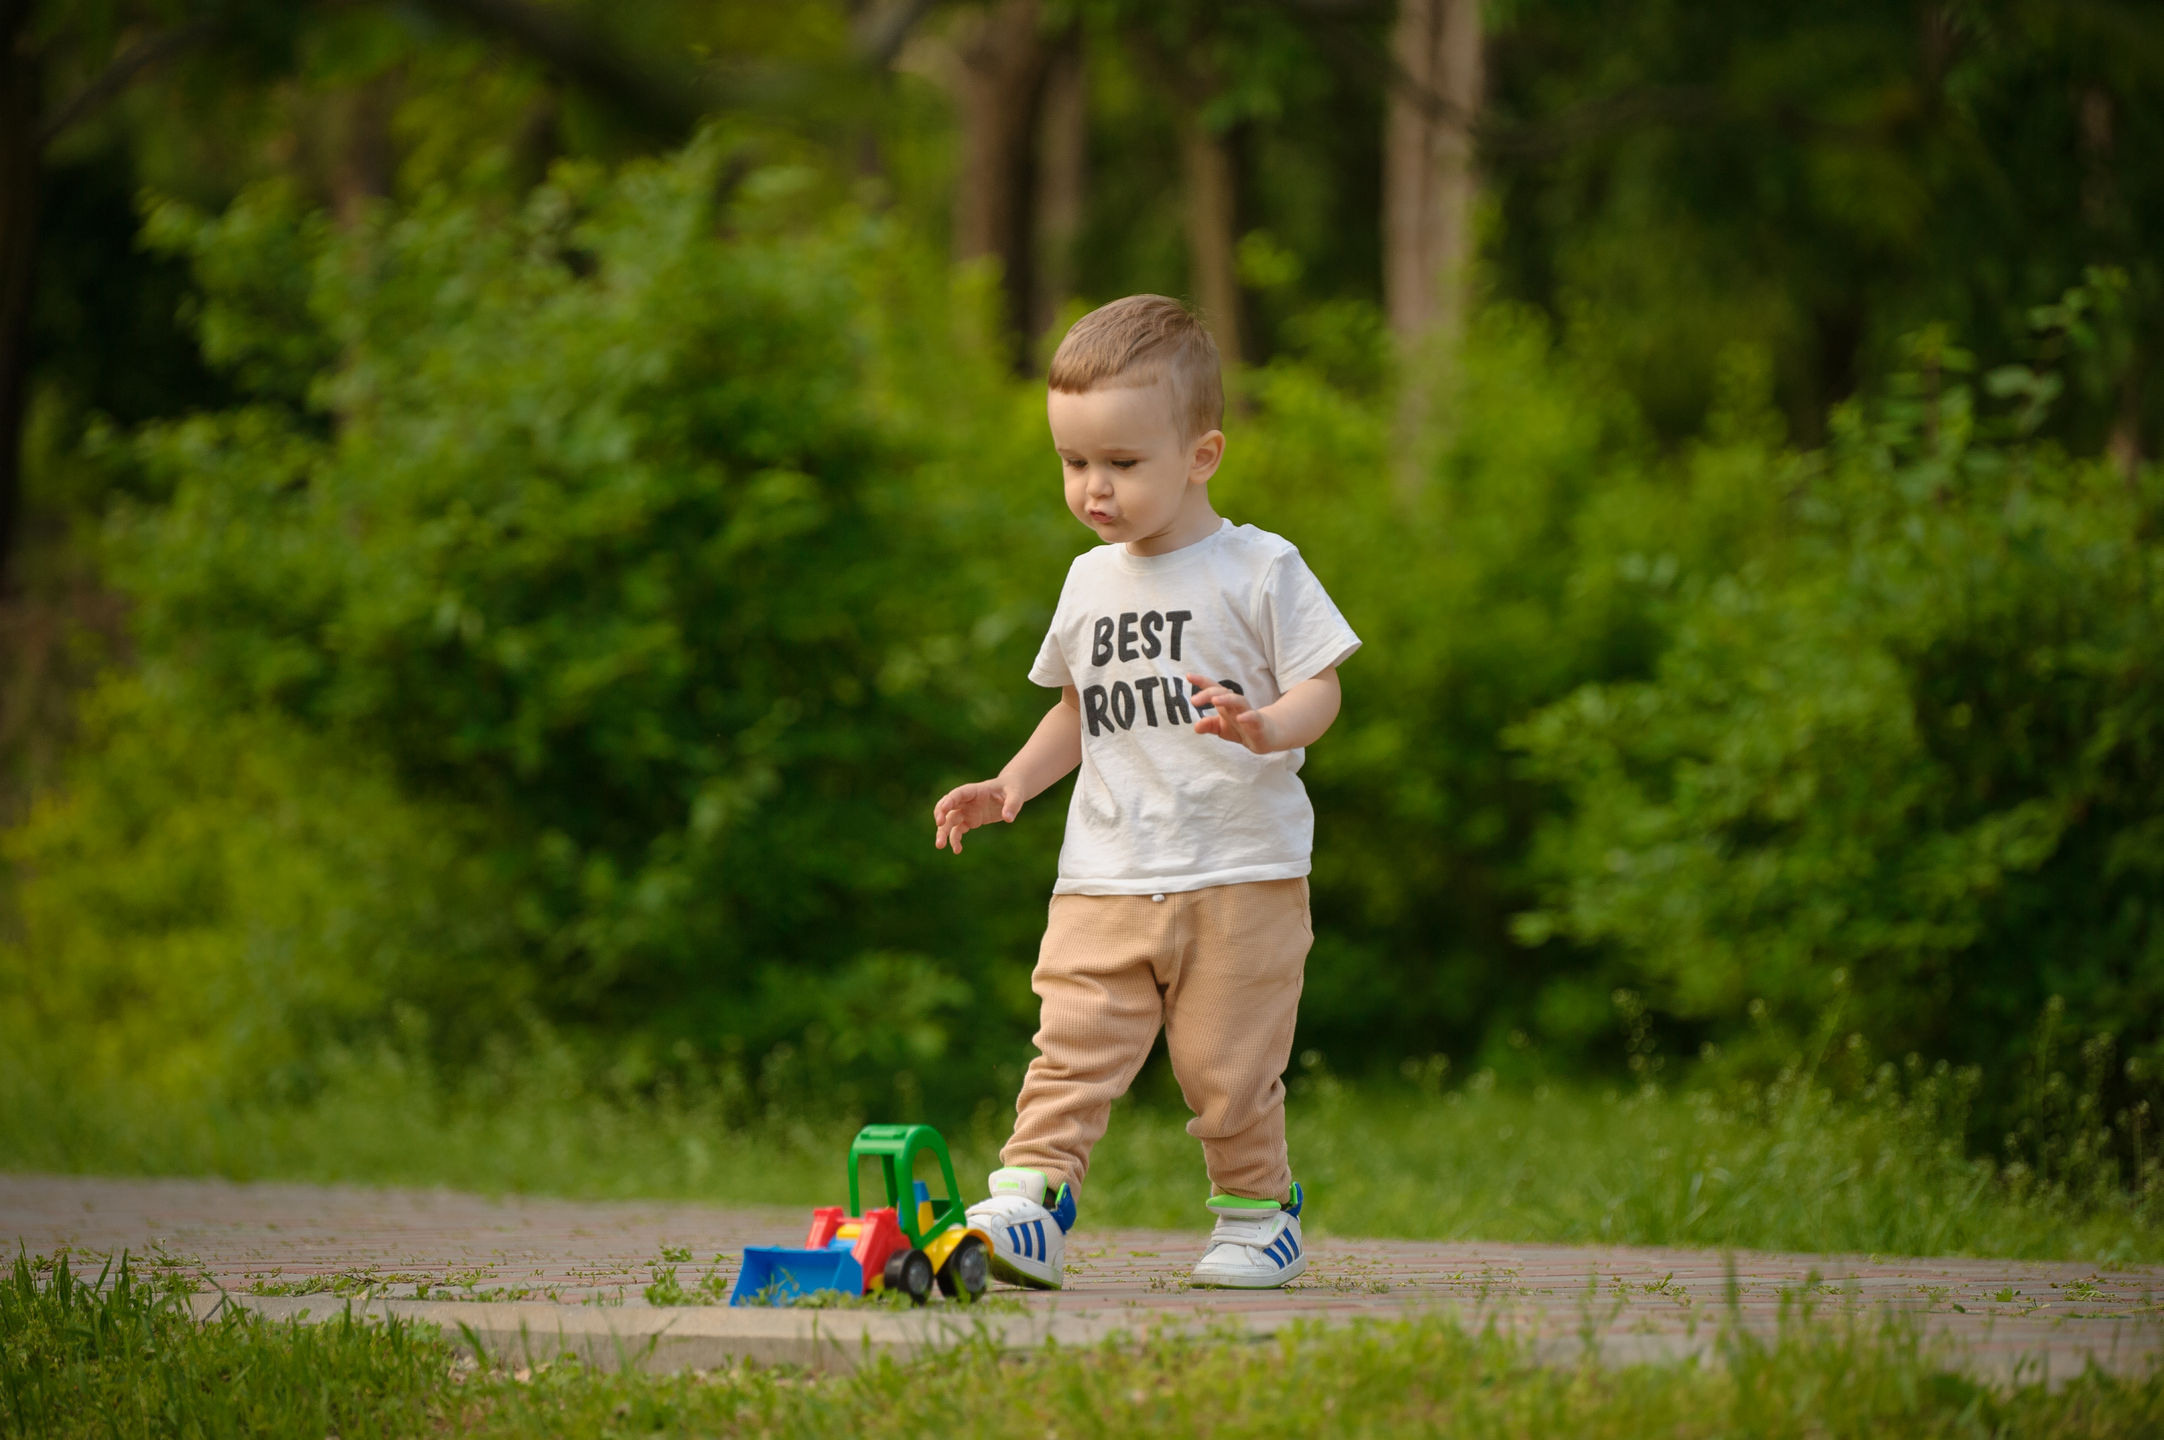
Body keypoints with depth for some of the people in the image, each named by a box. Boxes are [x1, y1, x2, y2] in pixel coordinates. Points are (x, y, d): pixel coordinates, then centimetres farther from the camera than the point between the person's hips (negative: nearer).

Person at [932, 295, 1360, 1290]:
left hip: (1241, 877, -4)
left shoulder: (1259, 570, -4)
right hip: (1106, 877, 4)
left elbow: (1320, 689, -6)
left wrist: (1265, 725, -27)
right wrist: (1012, 784, 13)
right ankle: (1025, 1210, -17)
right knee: (1074, 1042, -10)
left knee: (1229, 1065, 0)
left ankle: (1258, 1213, 18)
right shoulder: (1091, 582, 14)